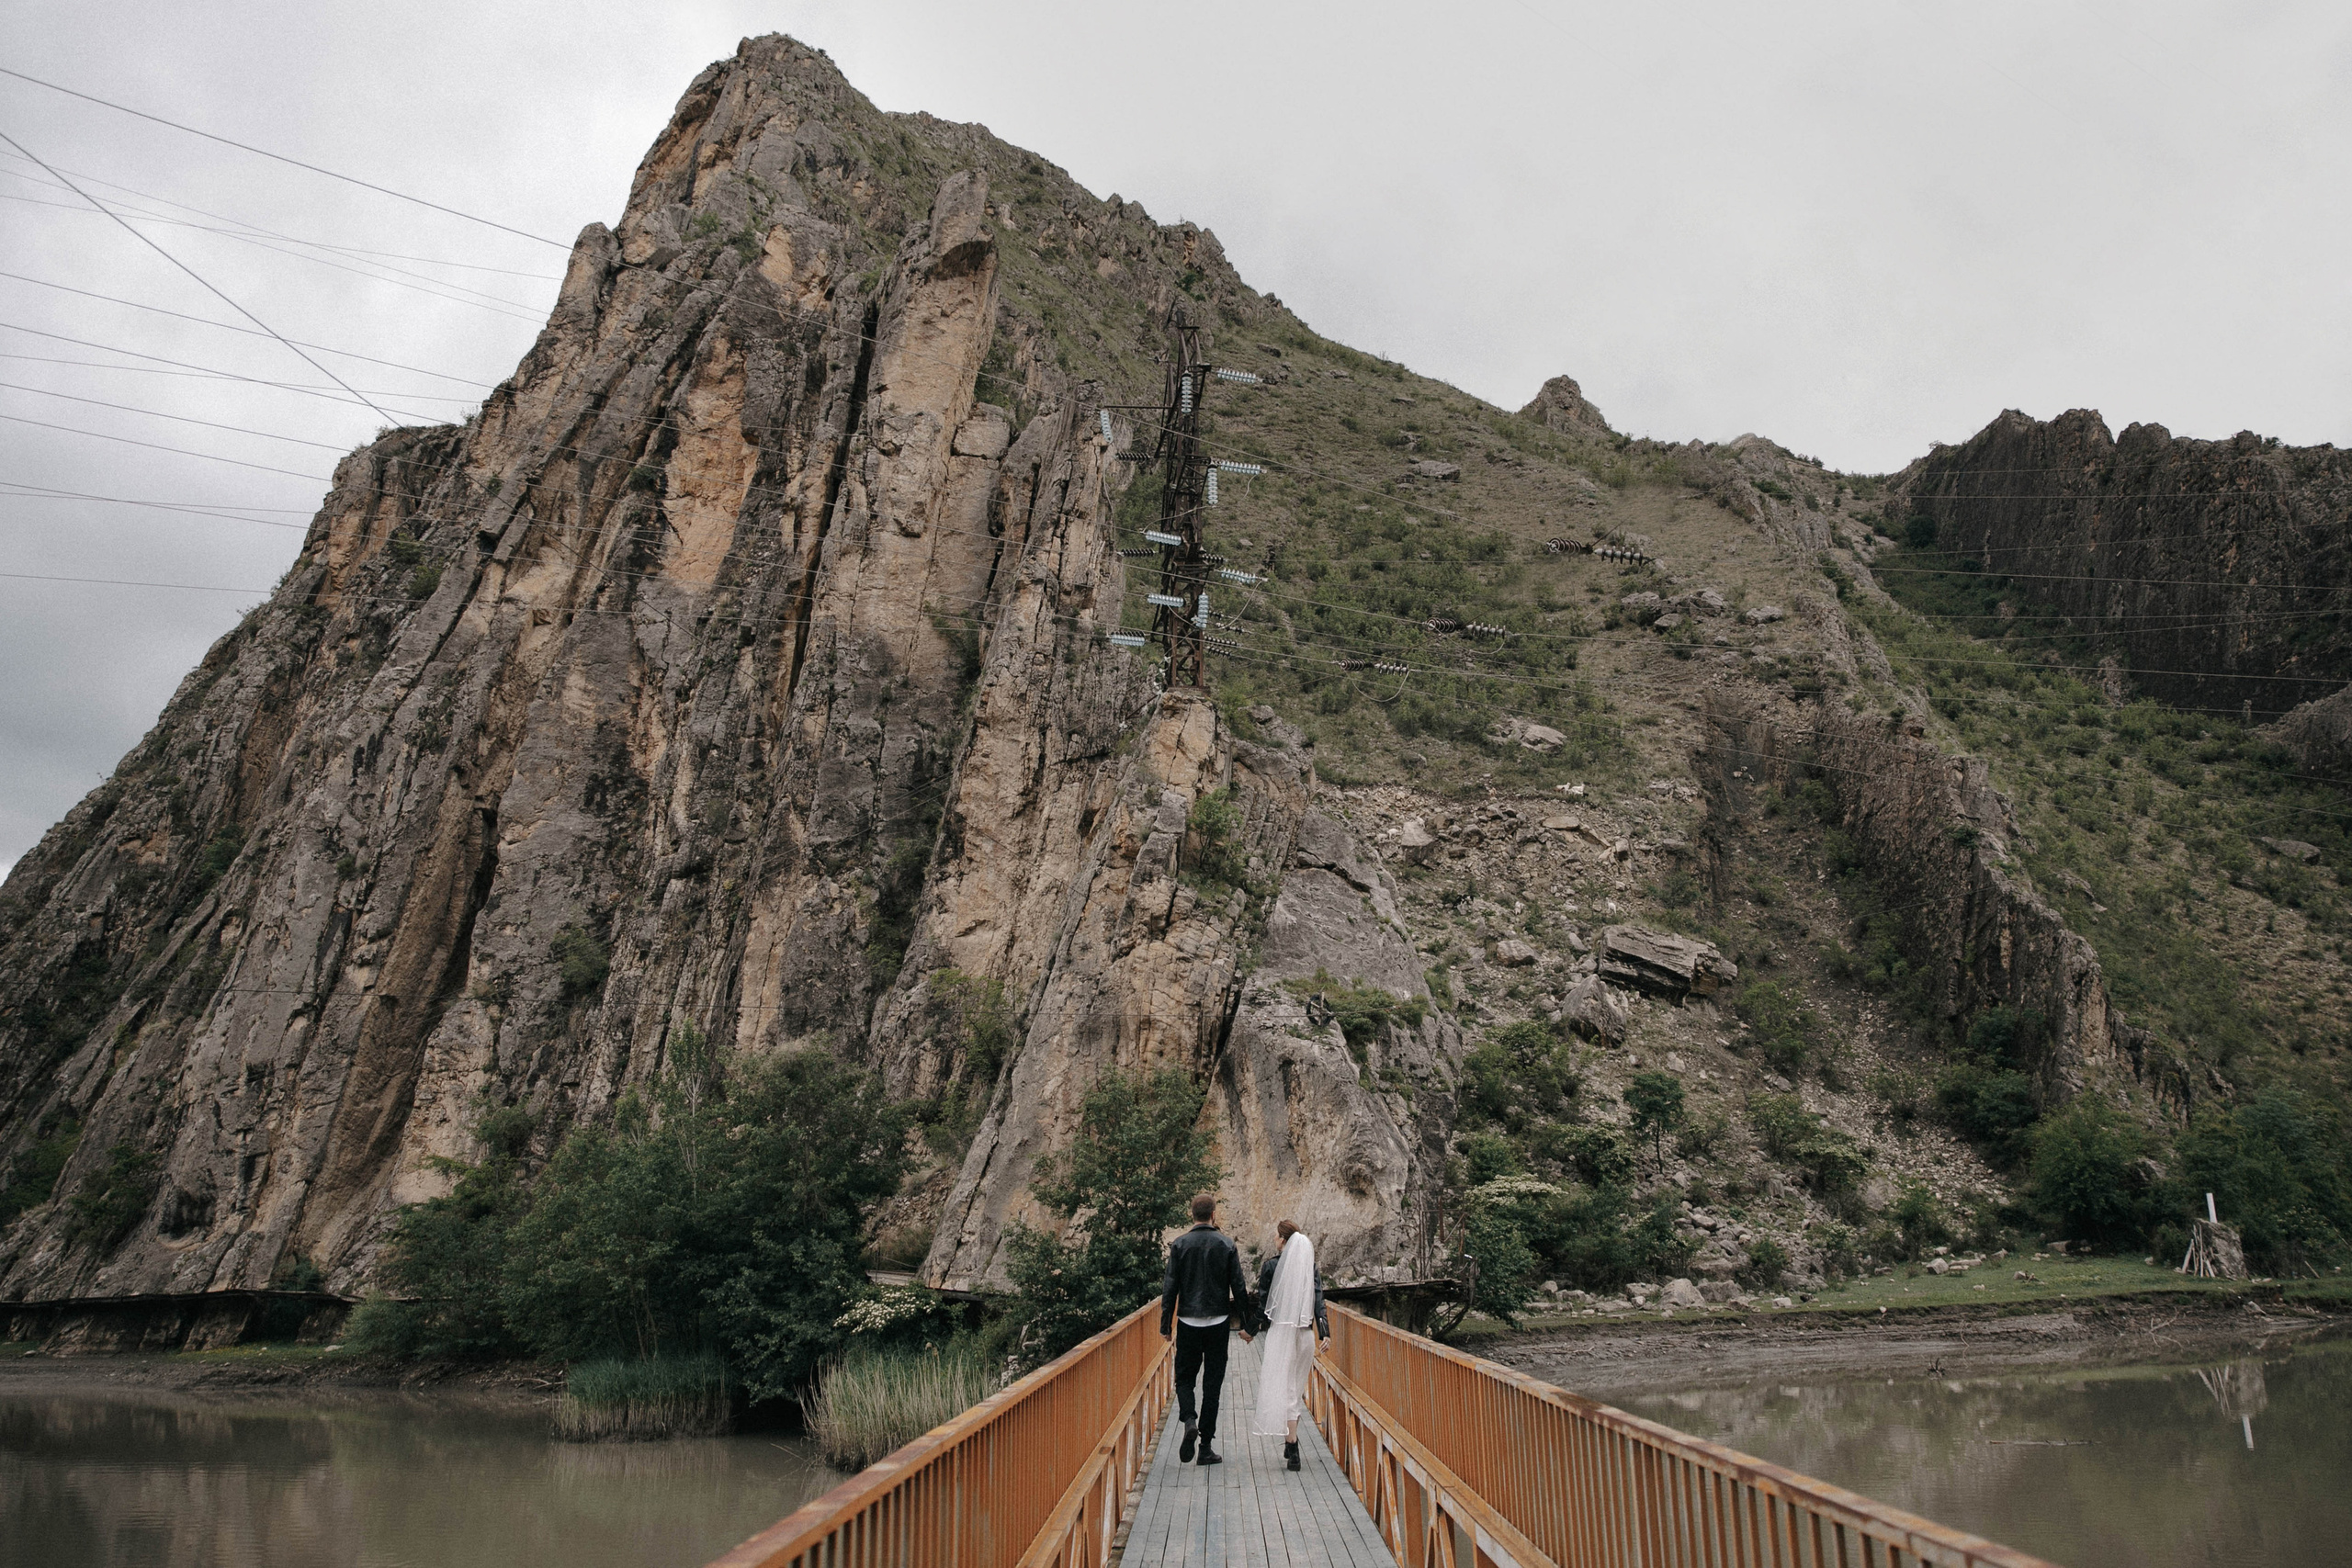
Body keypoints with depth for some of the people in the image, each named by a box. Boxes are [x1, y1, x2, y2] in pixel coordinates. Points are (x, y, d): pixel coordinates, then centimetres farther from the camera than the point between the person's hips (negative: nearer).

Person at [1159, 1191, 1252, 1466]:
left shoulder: (1180, 1244, -4)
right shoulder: (1227, 1244, -2)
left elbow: (1170, 1287, -5)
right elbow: (1239, 1286, -2)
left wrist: (1165, 1324, 1)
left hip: (1188, 1322, 0)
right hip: (1218, 1322, 0)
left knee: (1184, 1377, 13)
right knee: (1212, 1383, 7)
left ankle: (1189, 1419, -15)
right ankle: (1206, 1447, 7)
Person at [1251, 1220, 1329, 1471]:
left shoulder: (1270, 1266, -6)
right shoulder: (1309, 1266, 5)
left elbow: (1262, 1301, -2)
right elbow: (1318, 1299, -1)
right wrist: (1324, 1332, -3)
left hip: (1280, 1331, -4)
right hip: (1305, 1334, 5)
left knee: (1282, 1389, -3)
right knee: (1295, 1387, 18)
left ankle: (1293, 1452, -11)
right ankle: (1290, 1442, 25)